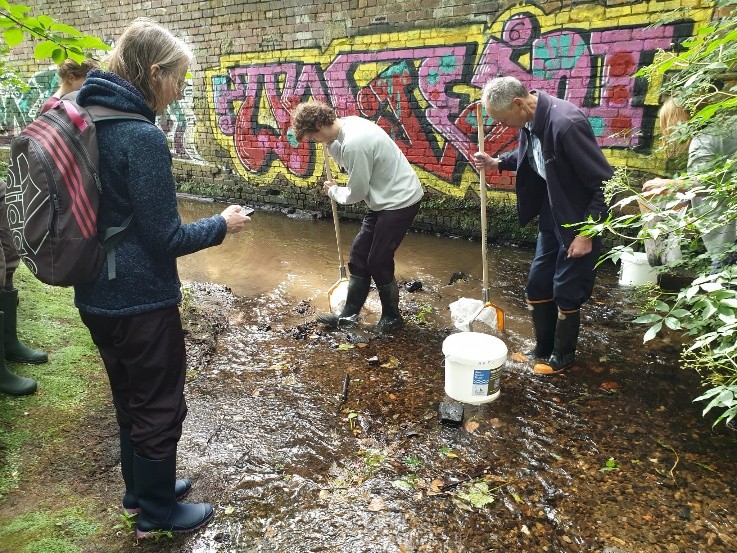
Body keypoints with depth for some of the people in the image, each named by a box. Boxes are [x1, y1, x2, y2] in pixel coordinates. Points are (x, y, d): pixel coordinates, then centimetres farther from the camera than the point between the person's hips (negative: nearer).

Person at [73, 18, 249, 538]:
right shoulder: (142, 136, -22)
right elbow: (165, 238, -20)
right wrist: (221, 224, -5)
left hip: (96, 297, 9)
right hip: (141, 302, -9)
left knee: (131, 399, 24)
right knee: (160, 408, 11)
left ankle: (141, 489, 44)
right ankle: (158, 511, 31)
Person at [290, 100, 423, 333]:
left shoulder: (354, 143, -26)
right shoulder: (348, 124, 2)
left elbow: (357, 193, -19)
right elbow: (347, 162, 14)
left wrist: (334, 191, 1)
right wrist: (330, 144, -2)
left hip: (400, 201, -10)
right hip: (385, 198, 10)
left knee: (378, 262, 0)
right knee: (359, 255, 12)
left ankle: (392, 317, 20)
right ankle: (349, 314, 23)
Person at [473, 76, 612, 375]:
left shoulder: (566, 123, -29)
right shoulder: (530, 121, -5)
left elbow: (605, 182, -24)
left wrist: (587, 233, -20)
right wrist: (497, 162, 0)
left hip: (579, 220, -8)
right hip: (551, 216, 8)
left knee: (566, 292, 5)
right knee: (537, 286, 14)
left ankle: (563, 356, 27)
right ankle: (543, 348, 33)